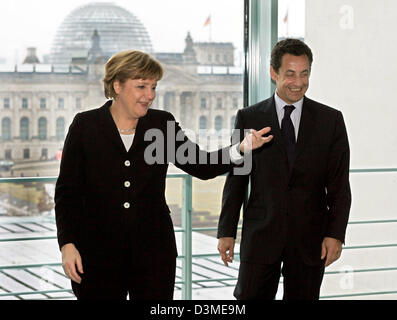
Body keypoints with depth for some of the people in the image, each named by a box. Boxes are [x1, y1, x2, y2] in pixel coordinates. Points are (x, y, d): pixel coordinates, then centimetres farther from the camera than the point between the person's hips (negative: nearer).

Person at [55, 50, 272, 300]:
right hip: (99, 252, -2)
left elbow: (202, 166, 3)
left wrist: (242, 149, -14)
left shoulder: (162, 124, 5)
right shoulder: (85, 125, -2)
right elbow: (67, 191, -2)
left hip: (153, 251, 2)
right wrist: (67, 244, -10)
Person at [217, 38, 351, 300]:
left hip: (310, 239, 1)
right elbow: (236, 180, 5)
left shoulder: (331, 120, 3)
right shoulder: (249, 118, 3)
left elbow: (339, 185, 2)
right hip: (260, 237, 0)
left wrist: (336, 234, -6)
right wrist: (227, 232, 1)